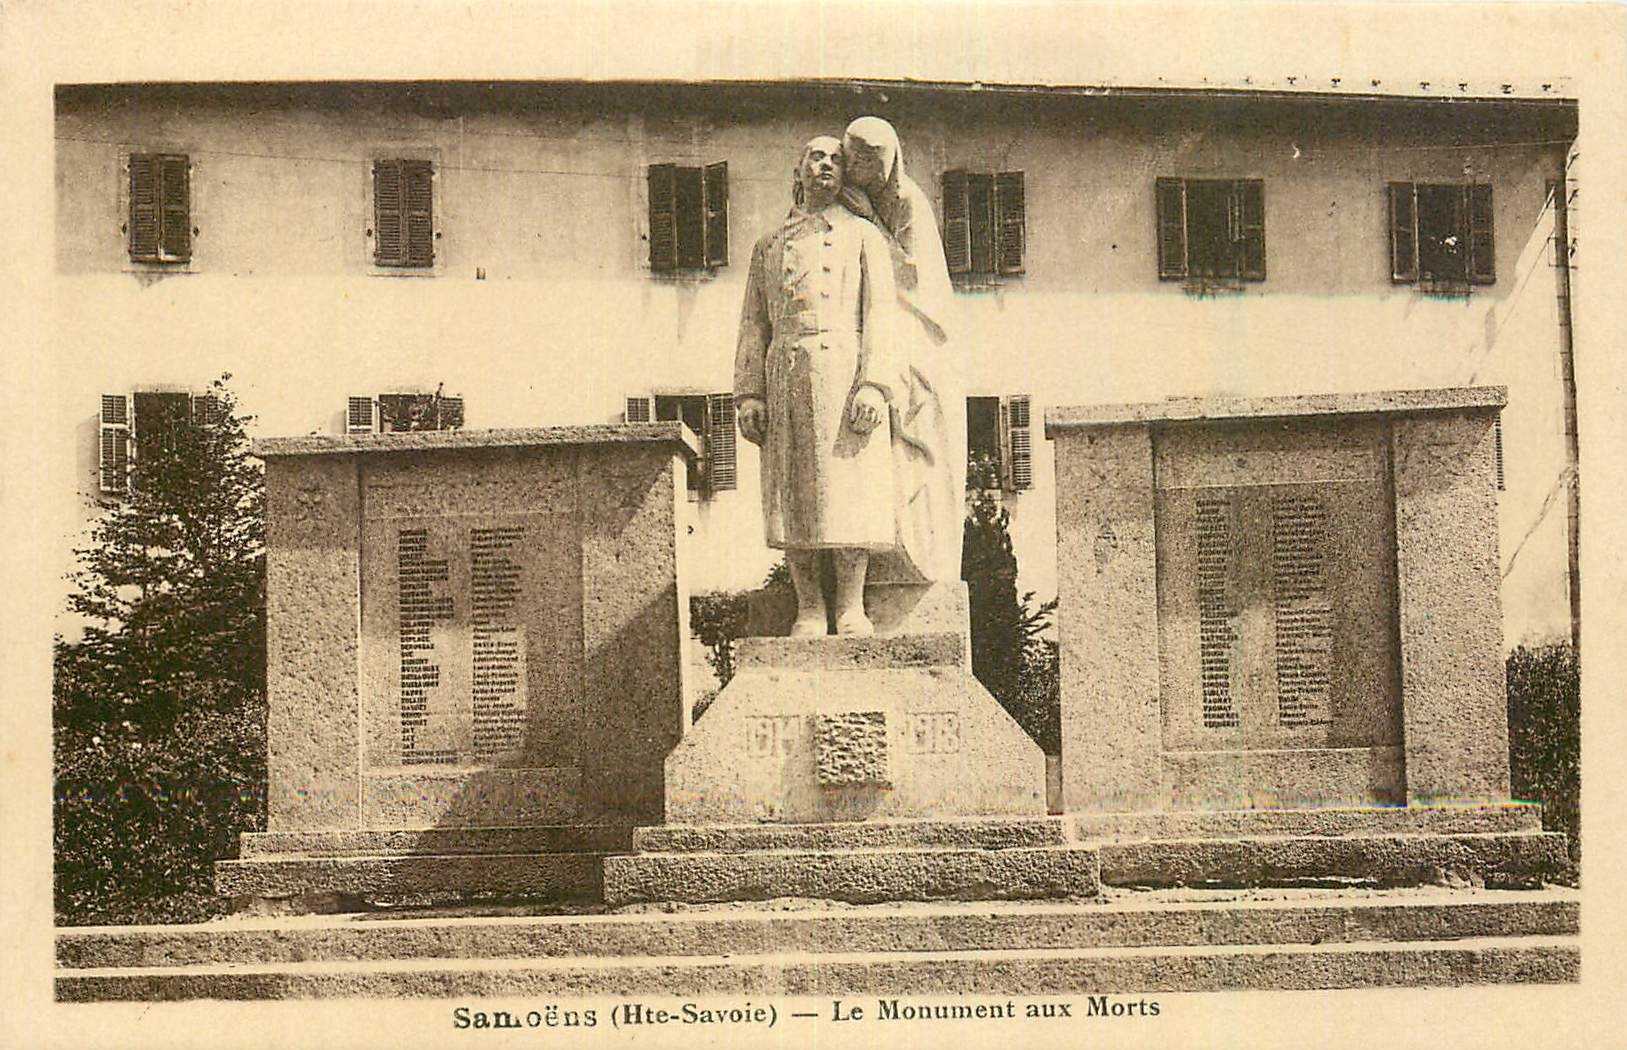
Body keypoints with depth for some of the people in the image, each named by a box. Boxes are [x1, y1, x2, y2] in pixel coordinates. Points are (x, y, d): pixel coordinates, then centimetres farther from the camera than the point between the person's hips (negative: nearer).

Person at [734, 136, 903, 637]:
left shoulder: (863, 236, 14)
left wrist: (875, 385, -11)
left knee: (848, 489, -8)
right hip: (785, 375, 3)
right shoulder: (769, 245, 24)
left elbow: (881, 314, 3)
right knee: (792, 495, -2)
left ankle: (850, 607, -4)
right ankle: (809, 607, 2)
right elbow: (754, 324, 18)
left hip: (844, 369, -3)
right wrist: (748, 393, 4)